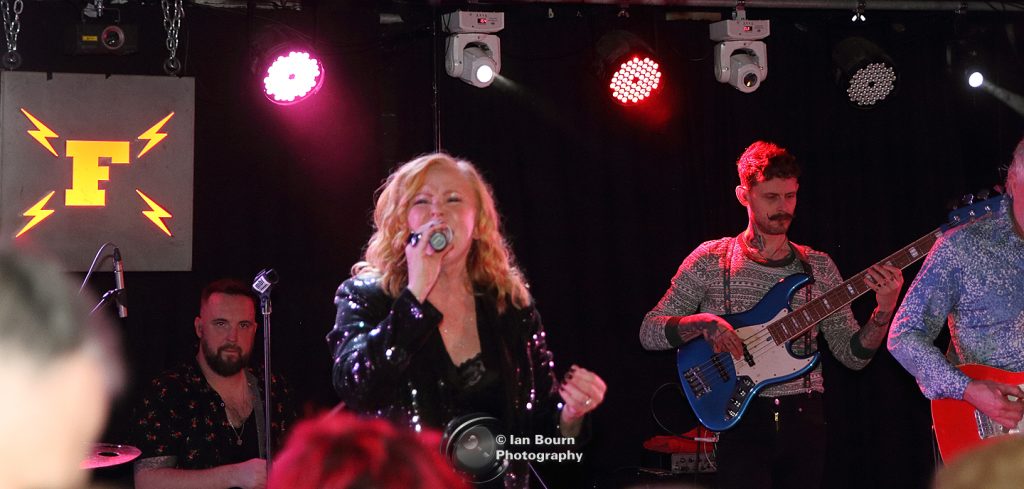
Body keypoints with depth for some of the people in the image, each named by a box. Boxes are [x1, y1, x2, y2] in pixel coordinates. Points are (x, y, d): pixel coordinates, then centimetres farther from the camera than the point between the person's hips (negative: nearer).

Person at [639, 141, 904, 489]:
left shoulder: (819, 267, 10)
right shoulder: (711, 260, 2)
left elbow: (853, 354, 6)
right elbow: (648, 333, 1)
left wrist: (884, 310, -11)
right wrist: (702, 322, -17)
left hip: (805, 419, 3)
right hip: (743, 420, -3)